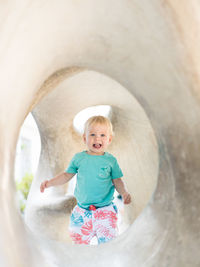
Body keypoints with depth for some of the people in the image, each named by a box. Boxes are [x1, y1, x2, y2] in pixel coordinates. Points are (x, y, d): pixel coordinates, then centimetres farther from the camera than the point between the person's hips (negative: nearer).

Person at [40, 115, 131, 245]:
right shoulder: (79, 158, 0)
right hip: (82, 211, 2)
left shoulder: (110, 160, -3)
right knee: (79, 241, 13)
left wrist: (124, 192, -16)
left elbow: (117, 180, 2)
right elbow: (67, 175, 10)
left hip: (105, 211, -2)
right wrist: (50, 183, 0)